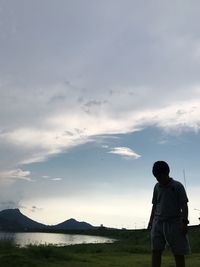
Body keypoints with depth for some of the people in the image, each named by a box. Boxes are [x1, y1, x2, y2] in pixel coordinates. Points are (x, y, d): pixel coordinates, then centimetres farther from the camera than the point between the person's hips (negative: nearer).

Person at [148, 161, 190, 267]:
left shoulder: (177, 186, -3)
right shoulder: (157, 187, 10)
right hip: (158, 223, 4)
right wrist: (151, 220, 12)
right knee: (156, 251, -2)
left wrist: (184, 222, -14)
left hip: (174, 223, -4)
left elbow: (184, 205, -5)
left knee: (178, 253, 1)